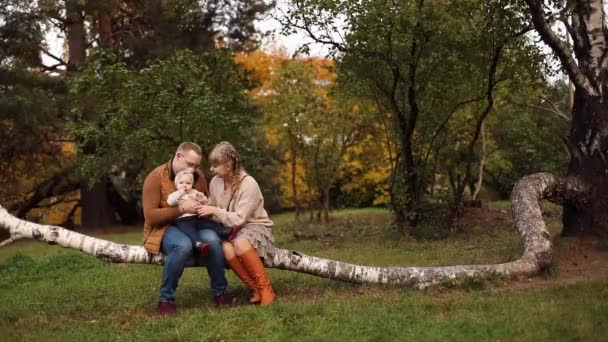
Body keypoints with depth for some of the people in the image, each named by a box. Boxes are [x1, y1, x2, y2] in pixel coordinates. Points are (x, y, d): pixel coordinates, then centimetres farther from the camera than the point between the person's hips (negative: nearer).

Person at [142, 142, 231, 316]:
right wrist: (181, 208, -26)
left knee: (213, 239, -29)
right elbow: (150, 216, -18)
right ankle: (165, 299, -21)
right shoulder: (155, 177, -12)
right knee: (183, 245, -38)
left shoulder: (198, 176, 4)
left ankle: (219, 291, -11)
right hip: (164, 227, -4)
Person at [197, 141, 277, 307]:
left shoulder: (249, 184, -21)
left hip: (255, 227, -4)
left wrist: (215, 211, -25)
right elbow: (213, 211, 10)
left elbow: (239, 219, -24)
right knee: (226, 249, -32)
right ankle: (256, 290, -17)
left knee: (240, 244, -39)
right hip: (231, 229, 5)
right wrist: (203, 208, -11)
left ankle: (266, 289, -23)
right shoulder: (215, 182, -3)